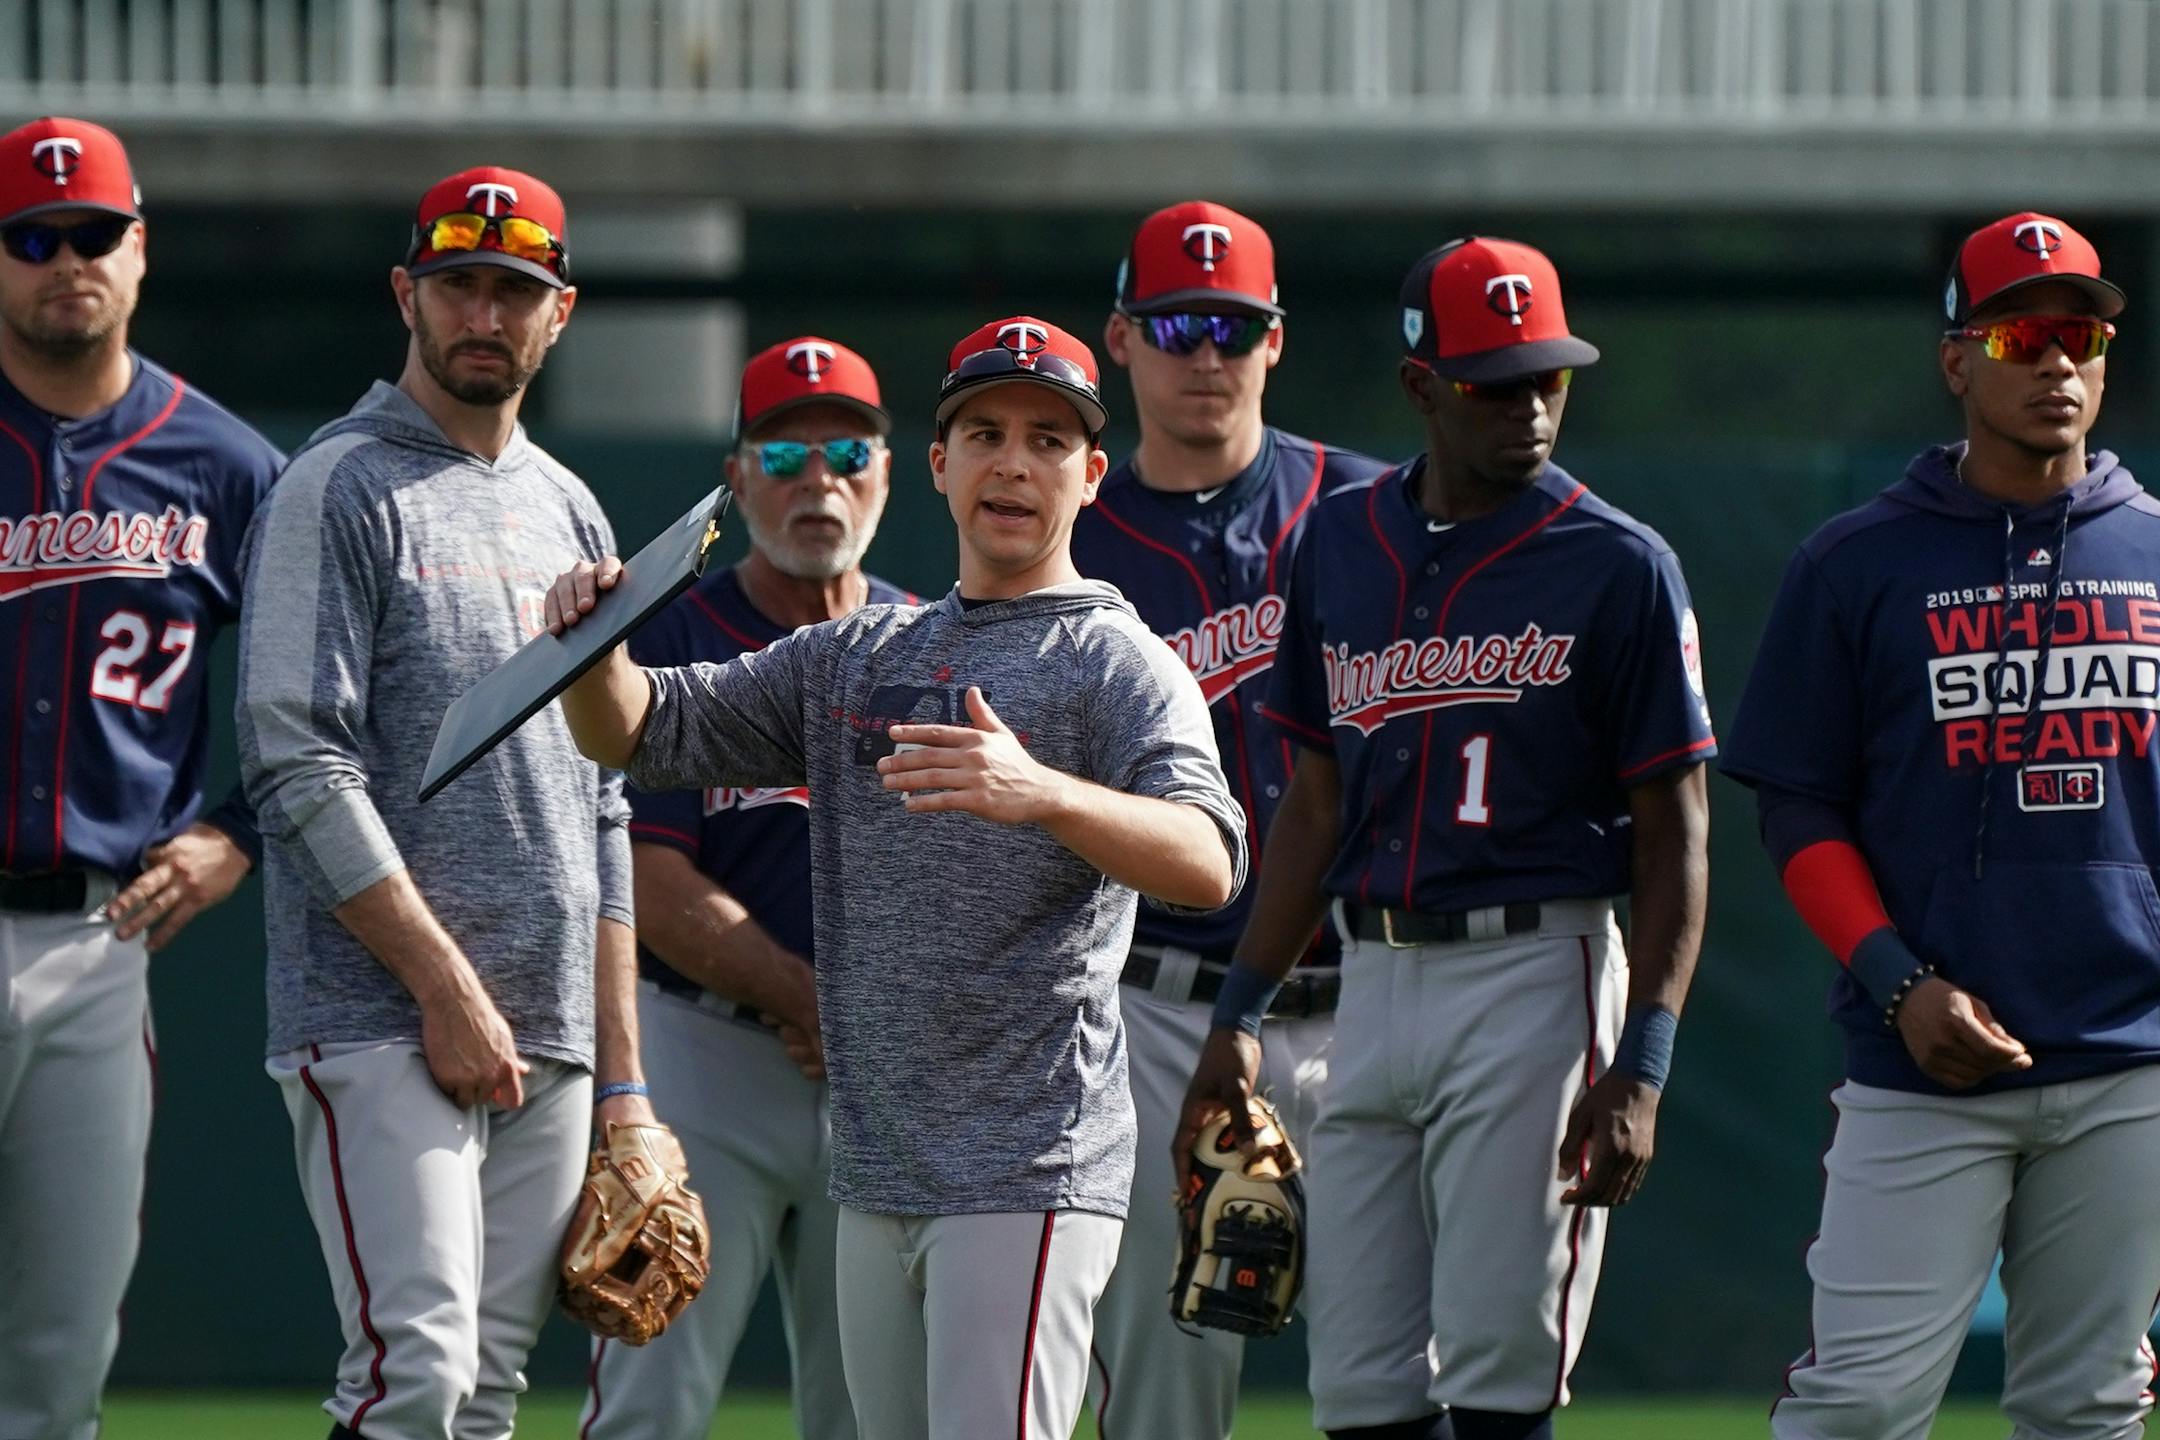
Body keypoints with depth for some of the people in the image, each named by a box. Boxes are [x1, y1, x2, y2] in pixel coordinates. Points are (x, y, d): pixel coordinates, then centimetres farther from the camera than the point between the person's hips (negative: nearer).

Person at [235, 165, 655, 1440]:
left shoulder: (568, 512, 19)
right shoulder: (343, 491, -3)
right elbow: (301, 771, -12)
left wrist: (621, 1073, 14)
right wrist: (448, 989, -15)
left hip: (550, 1038, 7)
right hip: (381, 1032, -7)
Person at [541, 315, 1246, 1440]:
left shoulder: (1116, 664, -5)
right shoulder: (857, 654, 16)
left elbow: (1207, 863, -22)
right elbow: (645, 732, 14)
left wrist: (1043, 796, -41)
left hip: (1028, 1172, -7)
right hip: (876, 1172, 7)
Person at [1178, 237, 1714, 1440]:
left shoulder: (1618, 566, -4)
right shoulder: (1343, 543, 11)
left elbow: (1673, 837, -5)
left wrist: (1640, 1068, -14)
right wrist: (1242, 1014, 12)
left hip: (1534, 969, -5)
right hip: (1374, 979, 5)